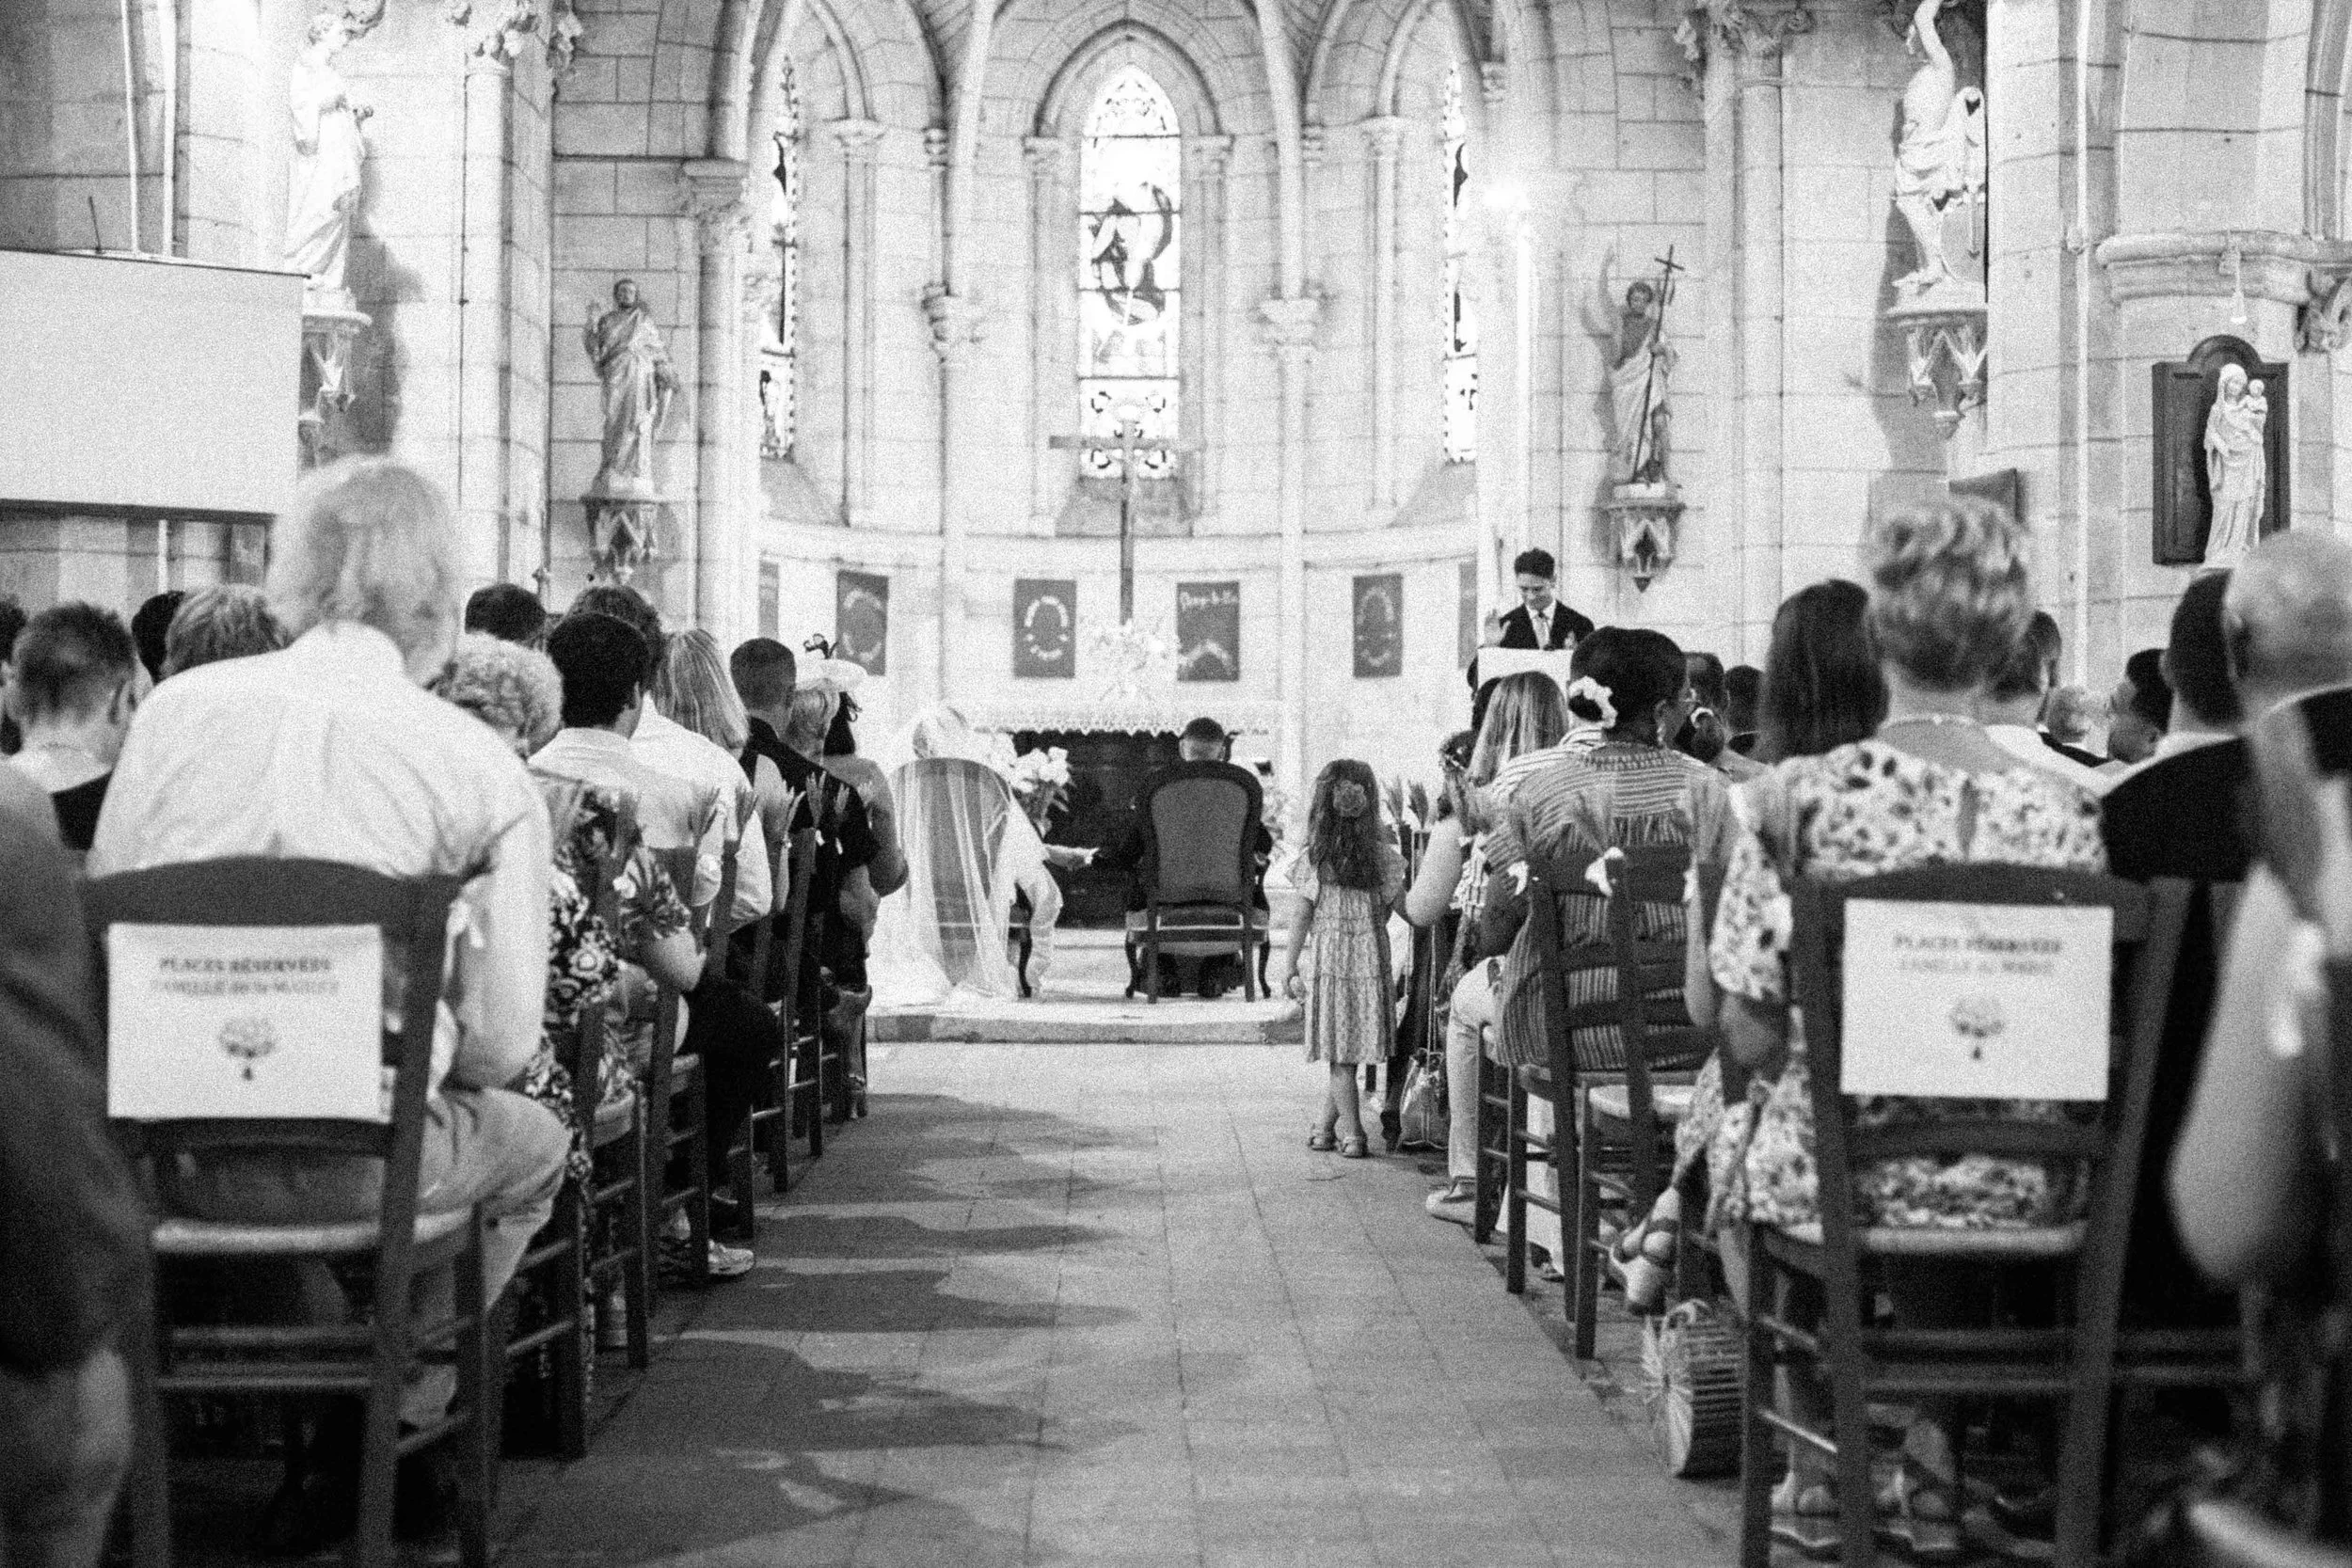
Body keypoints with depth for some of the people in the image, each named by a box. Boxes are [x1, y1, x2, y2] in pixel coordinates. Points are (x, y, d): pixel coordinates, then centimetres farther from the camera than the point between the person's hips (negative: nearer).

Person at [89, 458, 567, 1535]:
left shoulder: (175, 707, 5)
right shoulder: (483, 768, -3)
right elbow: (502, 1044, -5)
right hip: (359, 1159, -4)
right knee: (531, 1142, 28)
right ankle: (393, 1428, 28)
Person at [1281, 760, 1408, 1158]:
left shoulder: (1314, 857, -9)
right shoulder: (1384, 854, -3)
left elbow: (1303, 916, -5)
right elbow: (1397, 906, 1)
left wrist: (1290, 965, 2)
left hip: (1328, 957, -2)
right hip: (1371, 959, 2)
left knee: (1338, 1054, 5)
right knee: (1347, 1051, 12)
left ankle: (1352, 1134, 4)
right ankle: (1326, 1126, 20)